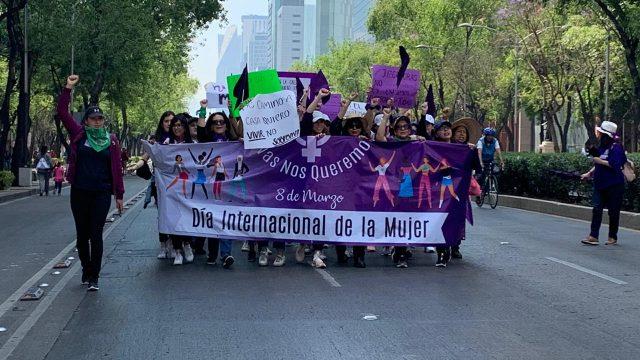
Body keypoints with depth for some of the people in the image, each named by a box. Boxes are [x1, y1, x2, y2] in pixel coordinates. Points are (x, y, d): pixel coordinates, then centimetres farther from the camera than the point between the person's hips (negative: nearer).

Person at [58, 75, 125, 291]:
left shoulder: (111, 140, 4)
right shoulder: (79, 135, 4)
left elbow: (116, 168, 5)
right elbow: (62, 112, -2)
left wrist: (119, 195, 3)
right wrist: (68, 88, -10)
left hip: (101, 194, -1)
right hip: (79, 192, 1)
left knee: (96, 235, -4)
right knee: (82, 234, 10)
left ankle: (94, 277, 0)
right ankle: (86, 271, 27)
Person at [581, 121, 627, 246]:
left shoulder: (616, 147, -13)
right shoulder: (601, 147, 12)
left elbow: (614, 165, -24)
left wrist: (599, 160, -19)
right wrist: (589, 173, 14)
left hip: (614, 185, -7)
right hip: (600, 184, 7)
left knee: (613, 211, 4)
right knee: (597, 209, -1)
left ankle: (613, 237, 16)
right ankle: (593, 236, -2)